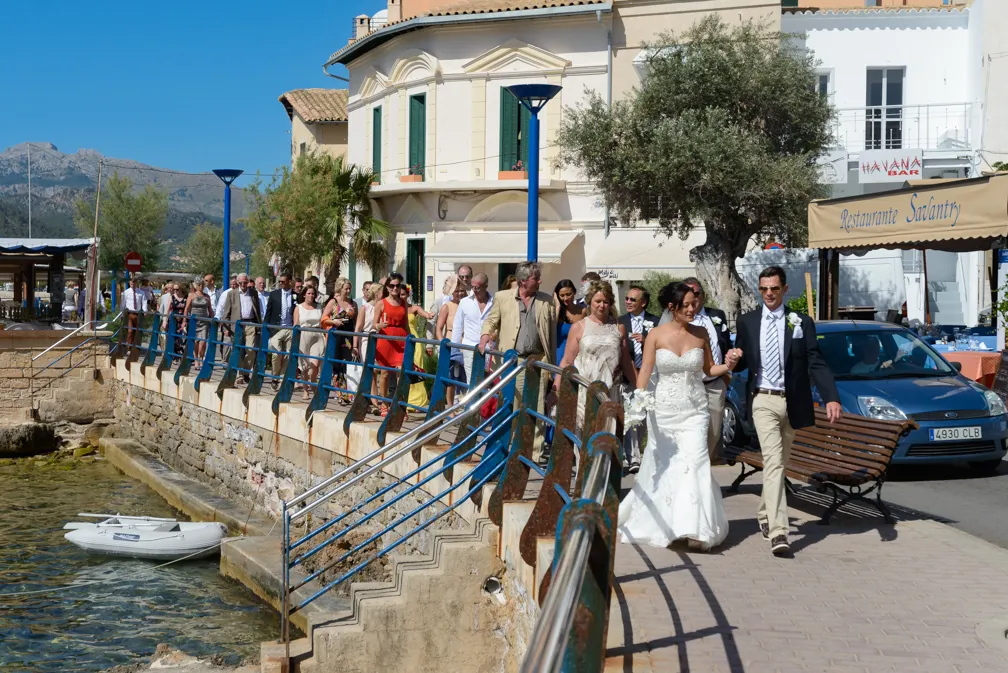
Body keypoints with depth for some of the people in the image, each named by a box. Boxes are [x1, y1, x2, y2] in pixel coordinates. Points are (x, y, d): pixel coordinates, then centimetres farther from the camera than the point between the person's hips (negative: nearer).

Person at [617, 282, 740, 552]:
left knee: (694, 461, -13)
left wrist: (728, 365, -7)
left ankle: (694, 529, -14)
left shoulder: (700, 334, 3)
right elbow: (645, 370, -4)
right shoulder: (656, 335, -4)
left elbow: (708, 369, 12)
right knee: (662, 465, 9)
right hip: (664, 409, -1)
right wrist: (639, 402, -17)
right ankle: (658, 522, 29)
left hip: (694, 410, 1)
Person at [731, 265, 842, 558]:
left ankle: (765, 514, 38)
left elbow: (816, 363, -4)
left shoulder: (801, 323, 1)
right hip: (763, 401, -2)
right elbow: (742, 361, 10)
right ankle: (778, 532, -19)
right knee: (773, 463, -14)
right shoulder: (747, 322, 4)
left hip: (792, 403, 2)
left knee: (780, 464, 16)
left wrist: (831, 398, -16)